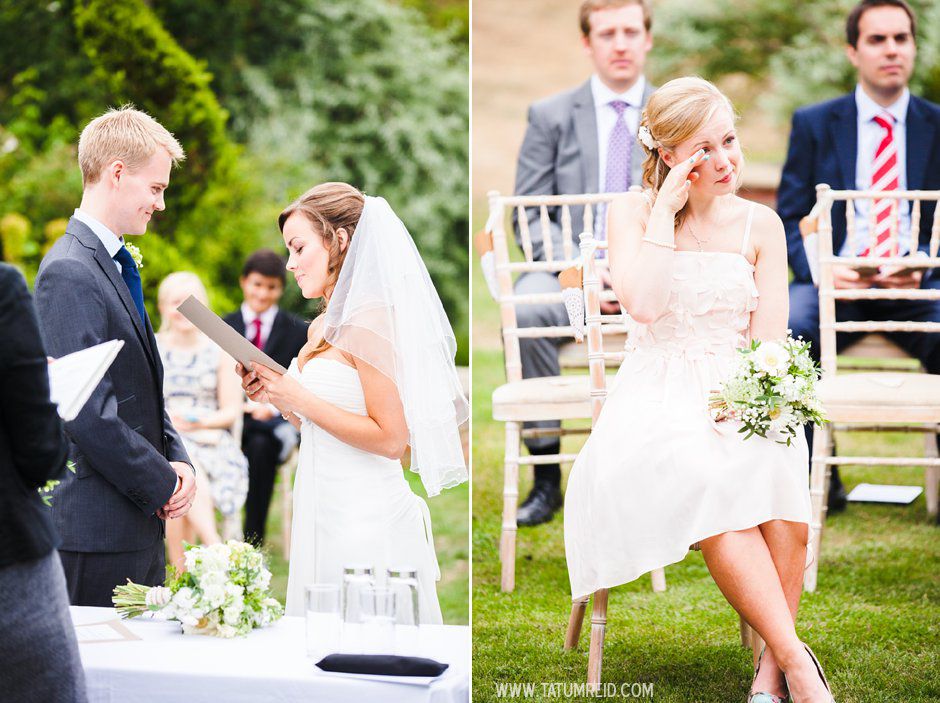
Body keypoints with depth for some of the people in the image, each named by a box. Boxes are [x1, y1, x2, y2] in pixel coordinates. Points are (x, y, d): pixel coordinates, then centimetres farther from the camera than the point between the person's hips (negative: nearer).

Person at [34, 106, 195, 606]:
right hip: (97, 530, -10)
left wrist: (176, 461, 4)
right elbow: (89, 414, -21)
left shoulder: (117, 267, 16)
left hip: (140, 525, 10)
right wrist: (163, 485, -12)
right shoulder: (69, 273, -15)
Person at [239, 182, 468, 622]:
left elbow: (390, 438, -18)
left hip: (364, 518, -9)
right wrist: (276, 396, 4)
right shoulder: (321, 328, 13)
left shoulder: (368, 321, -14)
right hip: (325, 513, 9)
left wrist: (298, 397, -18)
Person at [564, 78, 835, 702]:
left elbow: (770, 342, 2)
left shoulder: (760, 225, 9)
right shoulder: (633, 211, 5)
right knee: (705, 481, -35)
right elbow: (642, 304, -14)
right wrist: (665, 211, -10)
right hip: (657, 397, -1)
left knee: (775, 466, -34)